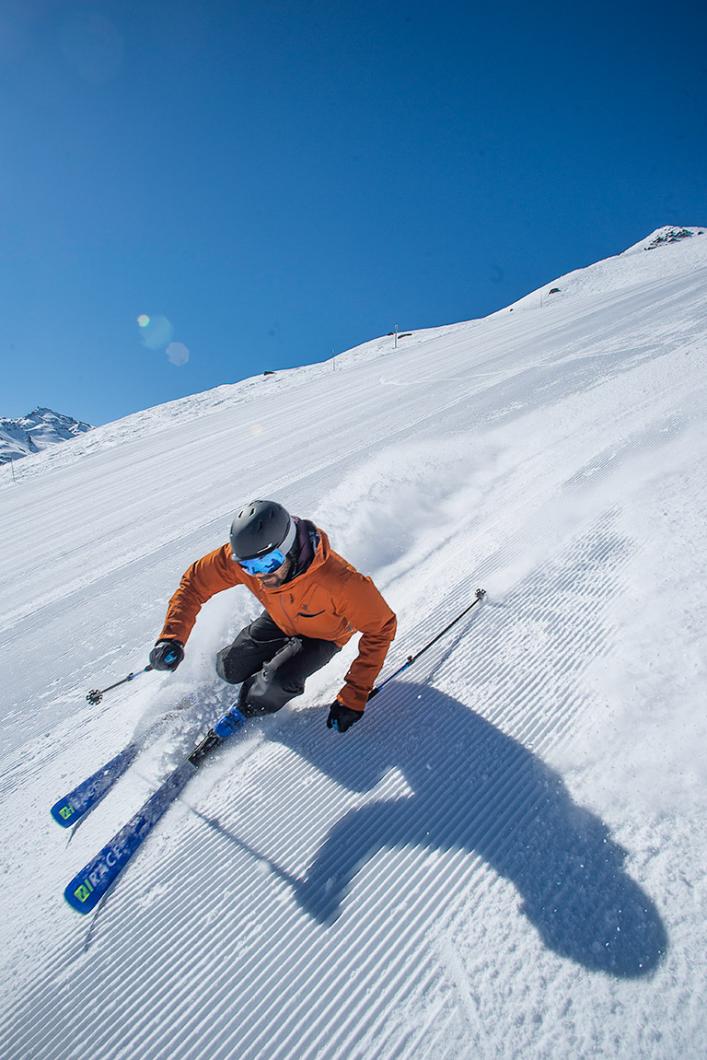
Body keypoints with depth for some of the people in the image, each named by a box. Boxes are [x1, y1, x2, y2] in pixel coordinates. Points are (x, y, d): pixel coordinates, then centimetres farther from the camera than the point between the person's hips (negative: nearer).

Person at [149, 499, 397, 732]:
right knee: (229, 669, 4)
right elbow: (194, 582, -15)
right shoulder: (238, 556, -32)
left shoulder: (337, 580, -44)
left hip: (324, 633, -4)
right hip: (279, 620, 4)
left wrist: (354, 697, -33)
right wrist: (173, 637, -28)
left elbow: (381, 627, -32)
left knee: (279, 682, -25)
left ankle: (248, 710, 10)